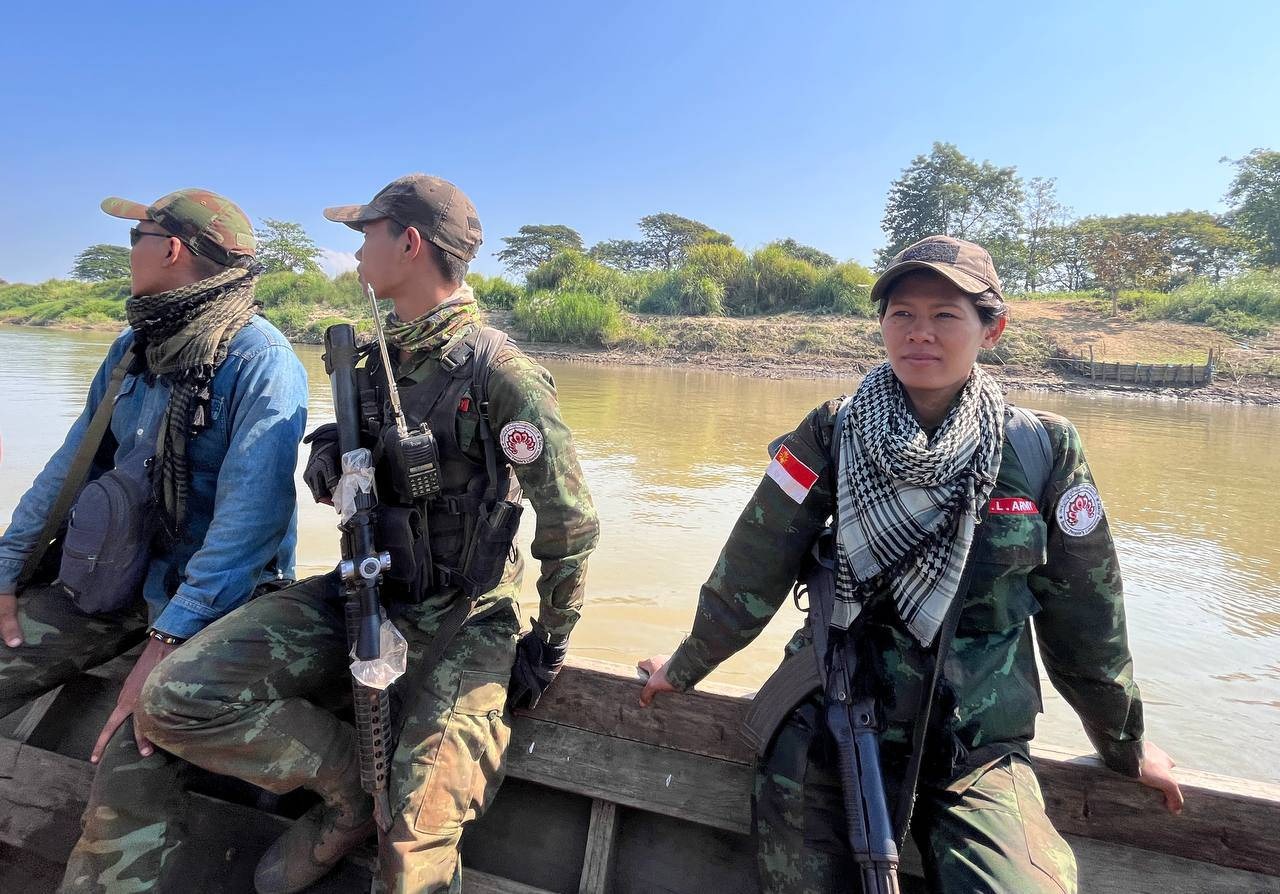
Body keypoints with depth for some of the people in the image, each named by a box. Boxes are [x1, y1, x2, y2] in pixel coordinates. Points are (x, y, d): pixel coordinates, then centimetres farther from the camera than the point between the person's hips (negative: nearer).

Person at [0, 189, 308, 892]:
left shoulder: (260, 360, -17)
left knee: (131, 784, -25)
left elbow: (248, 514, -24)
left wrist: (171, 638, -28)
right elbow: (71, 464, 14)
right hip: (121, 575, 8)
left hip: (216, 596, -8)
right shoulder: (133, 347, 10)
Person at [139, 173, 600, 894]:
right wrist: (332, 461, -4)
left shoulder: (501, 374, -17)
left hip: (458, 620, -6)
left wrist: (547, 649, -6)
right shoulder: (380, 360, 6)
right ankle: (356, 787, 8)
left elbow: (571, 529, -14)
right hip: (360, 591, 7)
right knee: (178, 697, -7)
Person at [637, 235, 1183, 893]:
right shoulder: (832, 434, -7)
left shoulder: (1044, 450, -5)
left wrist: (1125, 744, 17)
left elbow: (1086, 618, 6)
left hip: (978, 749, 1)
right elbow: (751, 568, -2)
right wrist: (685, 668, 8)